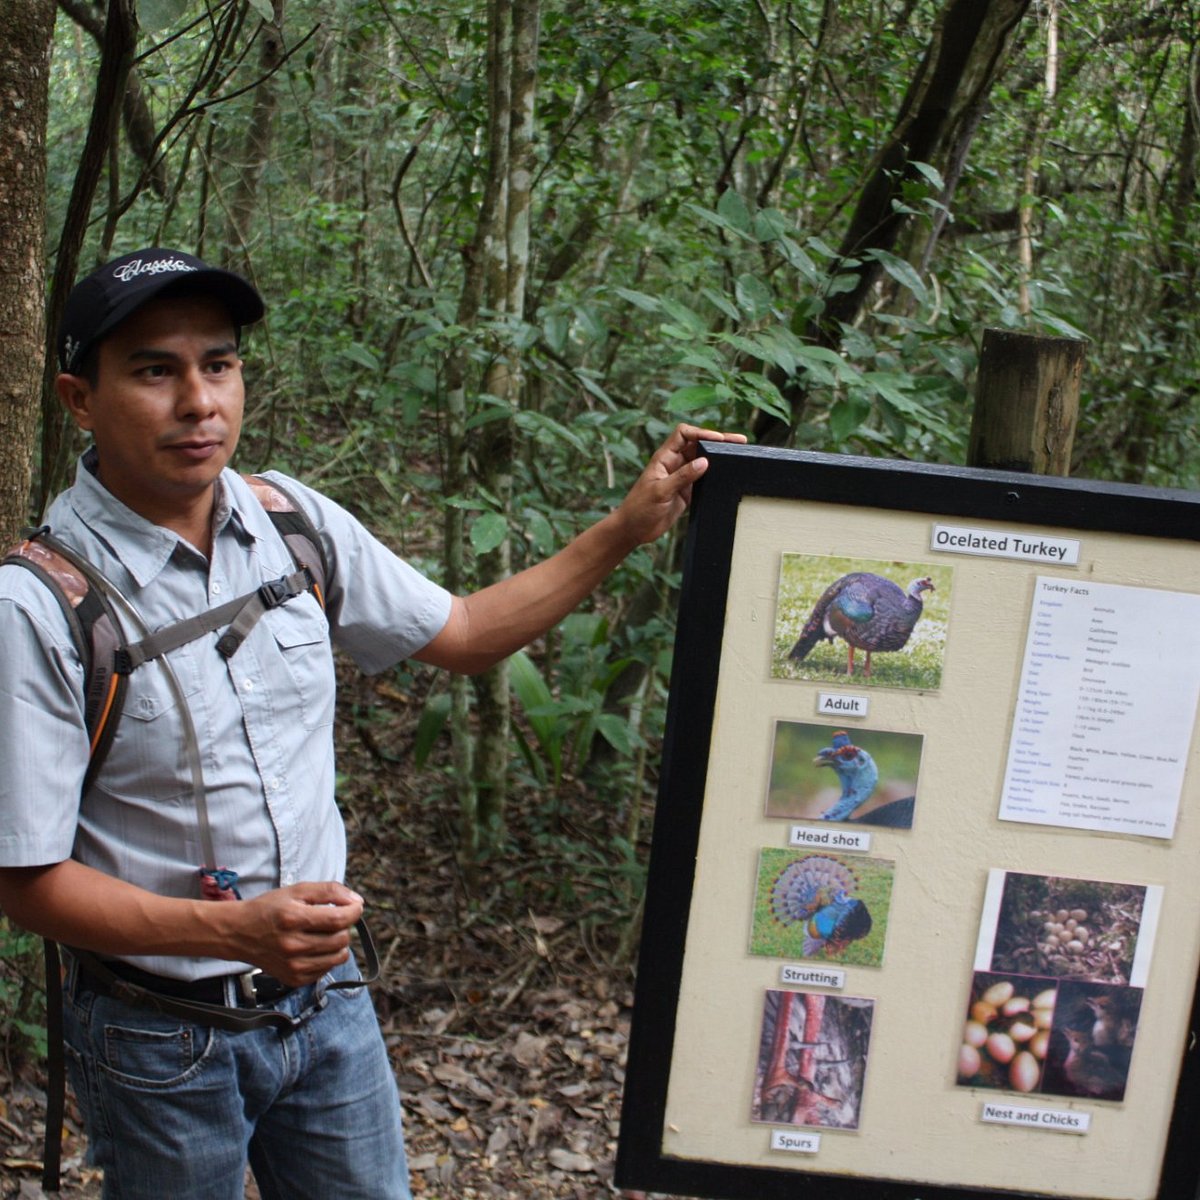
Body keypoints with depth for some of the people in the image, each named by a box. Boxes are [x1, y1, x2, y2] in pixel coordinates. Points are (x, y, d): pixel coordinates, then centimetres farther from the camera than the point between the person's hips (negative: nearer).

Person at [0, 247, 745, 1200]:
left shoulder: (297, 525, -3)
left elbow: (461, 633, 9)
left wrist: (626, 531, 3)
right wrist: (232, 929, -30)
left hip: (328, 996, 5)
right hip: (163, 1038, -4)